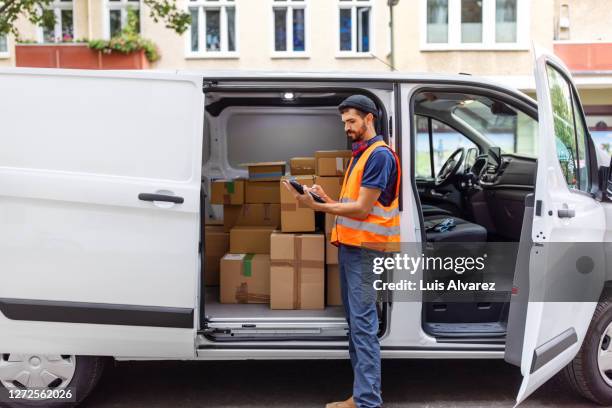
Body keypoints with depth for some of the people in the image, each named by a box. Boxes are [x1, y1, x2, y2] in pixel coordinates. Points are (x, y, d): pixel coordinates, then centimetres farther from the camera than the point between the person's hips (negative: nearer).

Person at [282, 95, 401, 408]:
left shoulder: (380, 155, -10)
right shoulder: (360, 155, 20)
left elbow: (362, 209, -15)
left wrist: (316, 206, -16)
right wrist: (325, 198, 4)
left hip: (364, 250, -10)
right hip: (348, 246, 10)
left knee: (363, 325, -9)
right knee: (354, 323, 11)